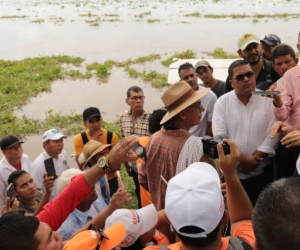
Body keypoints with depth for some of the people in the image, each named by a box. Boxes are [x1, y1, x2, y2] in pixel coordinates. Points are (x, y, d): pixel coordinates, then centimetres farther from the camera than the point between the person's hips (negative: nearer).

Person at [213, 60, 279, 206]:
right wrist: (242, 158, -15)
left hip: (261, 171, 0)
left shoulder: (268, 99, -2)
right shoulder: (222, 102, -2)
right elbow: (219, 135, -8)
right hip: (231, 172, 0)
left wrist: (255, 158, -13)